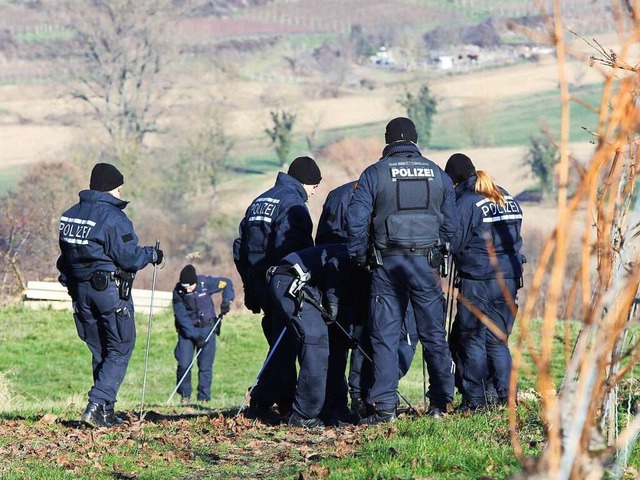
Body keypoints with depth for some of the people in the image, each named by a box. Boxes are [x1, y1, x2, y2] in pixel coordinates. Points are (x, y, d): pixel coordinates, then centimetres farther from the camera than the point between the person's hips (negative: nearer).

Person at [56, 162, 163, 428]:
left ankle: (106, 411, 16)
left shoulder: (70, 215, 9)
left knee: (99, 352, 15)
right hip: (110, 289, -7)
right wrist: (152, 254, 2)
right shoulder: (113, 217, -15)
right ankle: (97, 405, -15)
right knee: (119, 351, -1)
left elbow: (66, 255, 15)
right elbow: (129, 257, -16)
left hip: (81, 290, 7)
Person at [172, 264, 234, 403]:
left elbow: (227, 283, 3)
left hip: (207, 328, 0)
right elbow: (182, 317, -15)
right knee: (183, 364, -9)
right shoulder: (178, 292, -14)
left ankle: (203, 397, 7)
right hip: (186, 330, 0)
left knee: (205, 366, -1)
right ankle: (185, 395, 11)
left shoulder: (206, 283, -15)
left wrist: (226, 301, -10)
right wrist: (195, 336, -22)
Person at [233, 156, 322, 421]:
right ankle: (260, 404, -15)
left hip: (259, 286, 9)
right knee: (284, 346, -8)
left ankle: (286, 402, 21)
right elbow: (287, 248, -22)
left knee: (280, 345, 17)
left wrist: (250, 287, 22)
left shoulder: (259, 202, 19)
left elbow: (239, 249, 20)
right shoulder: (293, 204, -10)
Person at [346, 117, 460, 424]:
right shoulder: (437, 174, 7)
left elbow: (356, 220, -7)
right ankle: (440, 402, 14)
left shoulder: (374, 174, -2)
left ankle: (384, 407, -5)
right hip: (427, 265, 2)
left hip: (388, 263, -2)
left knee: (385, 337, 1)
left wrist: (360, 257, 5)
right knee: (434, 335, 10)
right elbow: (451, 223, 8)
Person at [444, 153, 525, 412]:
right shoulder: (508, 199, 13)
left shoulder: (466, 203, -9)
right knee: (498, 339, 13)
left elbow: (453, 244, -10)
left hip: (478, 281, -6)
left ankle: (475, 398, 2)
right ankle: (502, 394, 10)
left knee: (471, 339, 3)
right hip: (509, 277, 6)